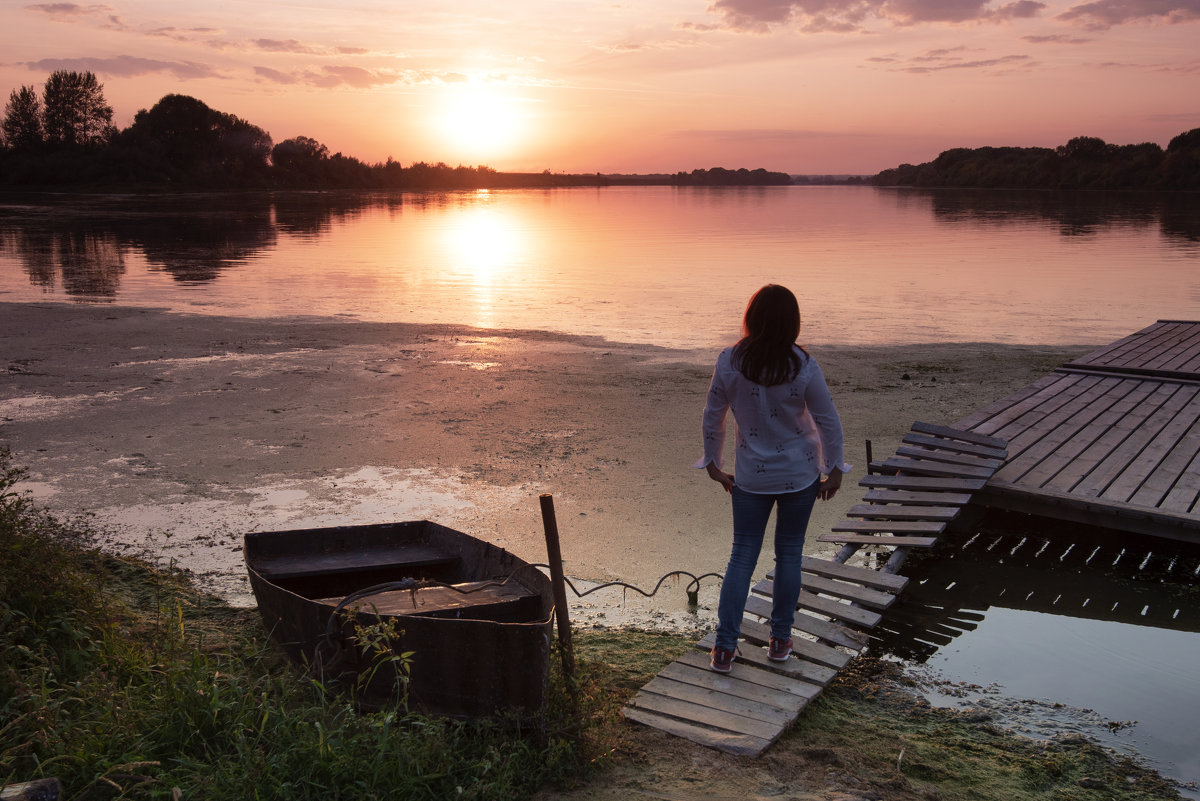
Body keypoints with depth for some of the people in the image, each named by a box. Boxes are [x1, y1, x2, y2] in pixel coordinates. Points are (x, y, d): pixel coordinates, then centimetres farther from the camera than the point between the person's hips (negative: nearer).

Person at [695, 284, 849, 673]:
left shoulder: (729, 362, -12)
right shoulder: (803, 366, -15)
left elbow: (712, 417, -3)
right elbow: (829, 421, -8)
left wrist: (713, 464, 10)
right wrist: (834, 470, 5)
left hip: (750, 476, 1)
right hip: (800, 474, -1)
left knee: (742, 556, 10)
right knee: (789, 554, 14)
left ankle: (724, 649, 8)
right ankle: (780, 640, 25)